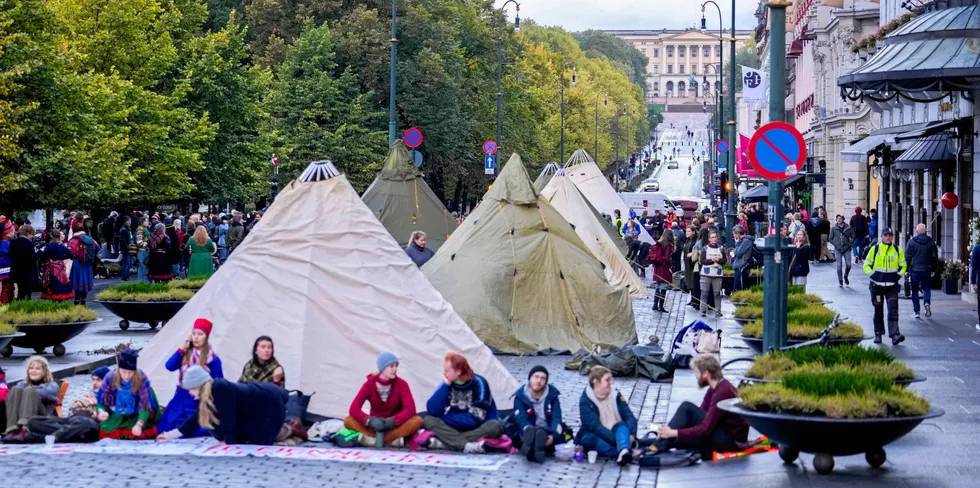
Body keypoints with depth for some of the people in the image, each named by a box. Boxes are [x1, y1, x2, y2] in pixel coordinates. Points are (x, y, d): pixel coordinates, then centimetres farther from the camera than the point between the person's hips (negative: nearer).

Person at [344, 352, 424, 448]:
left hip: (396, 426, 0)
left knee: (417, 420, -30)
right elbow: (354, 409, -17)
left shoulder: (401, 384, -7)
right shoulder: (369, 384, -7)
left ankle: (372, 439, -36)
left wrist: (393, 421, -35)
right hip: (375, 427, 1)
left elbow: (410, 409, -19)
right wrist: (369, 420, -36)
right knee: (348, 420, -24)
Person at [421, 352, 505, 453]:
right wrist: (445, 386, -18)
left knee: (495, 426, -34)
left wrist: (446, 418, -12)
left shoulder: (478, 384, -15)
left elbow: (476, 418, -21)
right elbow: (433, 411, -13)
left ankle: (443, 442, -38)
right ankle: (467, 445, -38)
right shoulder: (448, 384, -3)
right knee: (428, 420, -19)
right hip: (455, 428, 3)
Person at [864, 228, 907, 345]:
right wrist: (872, 274, -10)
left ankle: (894, 334, -19)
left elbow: (903, 266, 16)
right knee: (878, 311, 8)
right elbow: (866, 265, 6)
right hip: (877, 286, 0)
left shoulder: (898, 250, 5)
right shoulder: (875, 249, 1)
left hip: (892, 286, 0)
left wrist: (899, 275, -2)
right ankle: (878, 333, 21)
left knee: (893, 311, -12)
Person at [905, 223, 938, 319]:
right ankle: (927, 302, -15)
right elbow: (935, 257, 7)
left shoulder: (912, 241, -3)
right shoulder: (931, 242, 3)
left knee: (915, 290, 5)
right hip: (927, 269, 2)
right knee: (927, 288, 13)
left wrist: (907, 269, 7)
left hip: (914, 269, -1)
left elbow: (907, 257, -1)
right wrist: (933, 269, 15)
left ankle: (916, 311, 4)